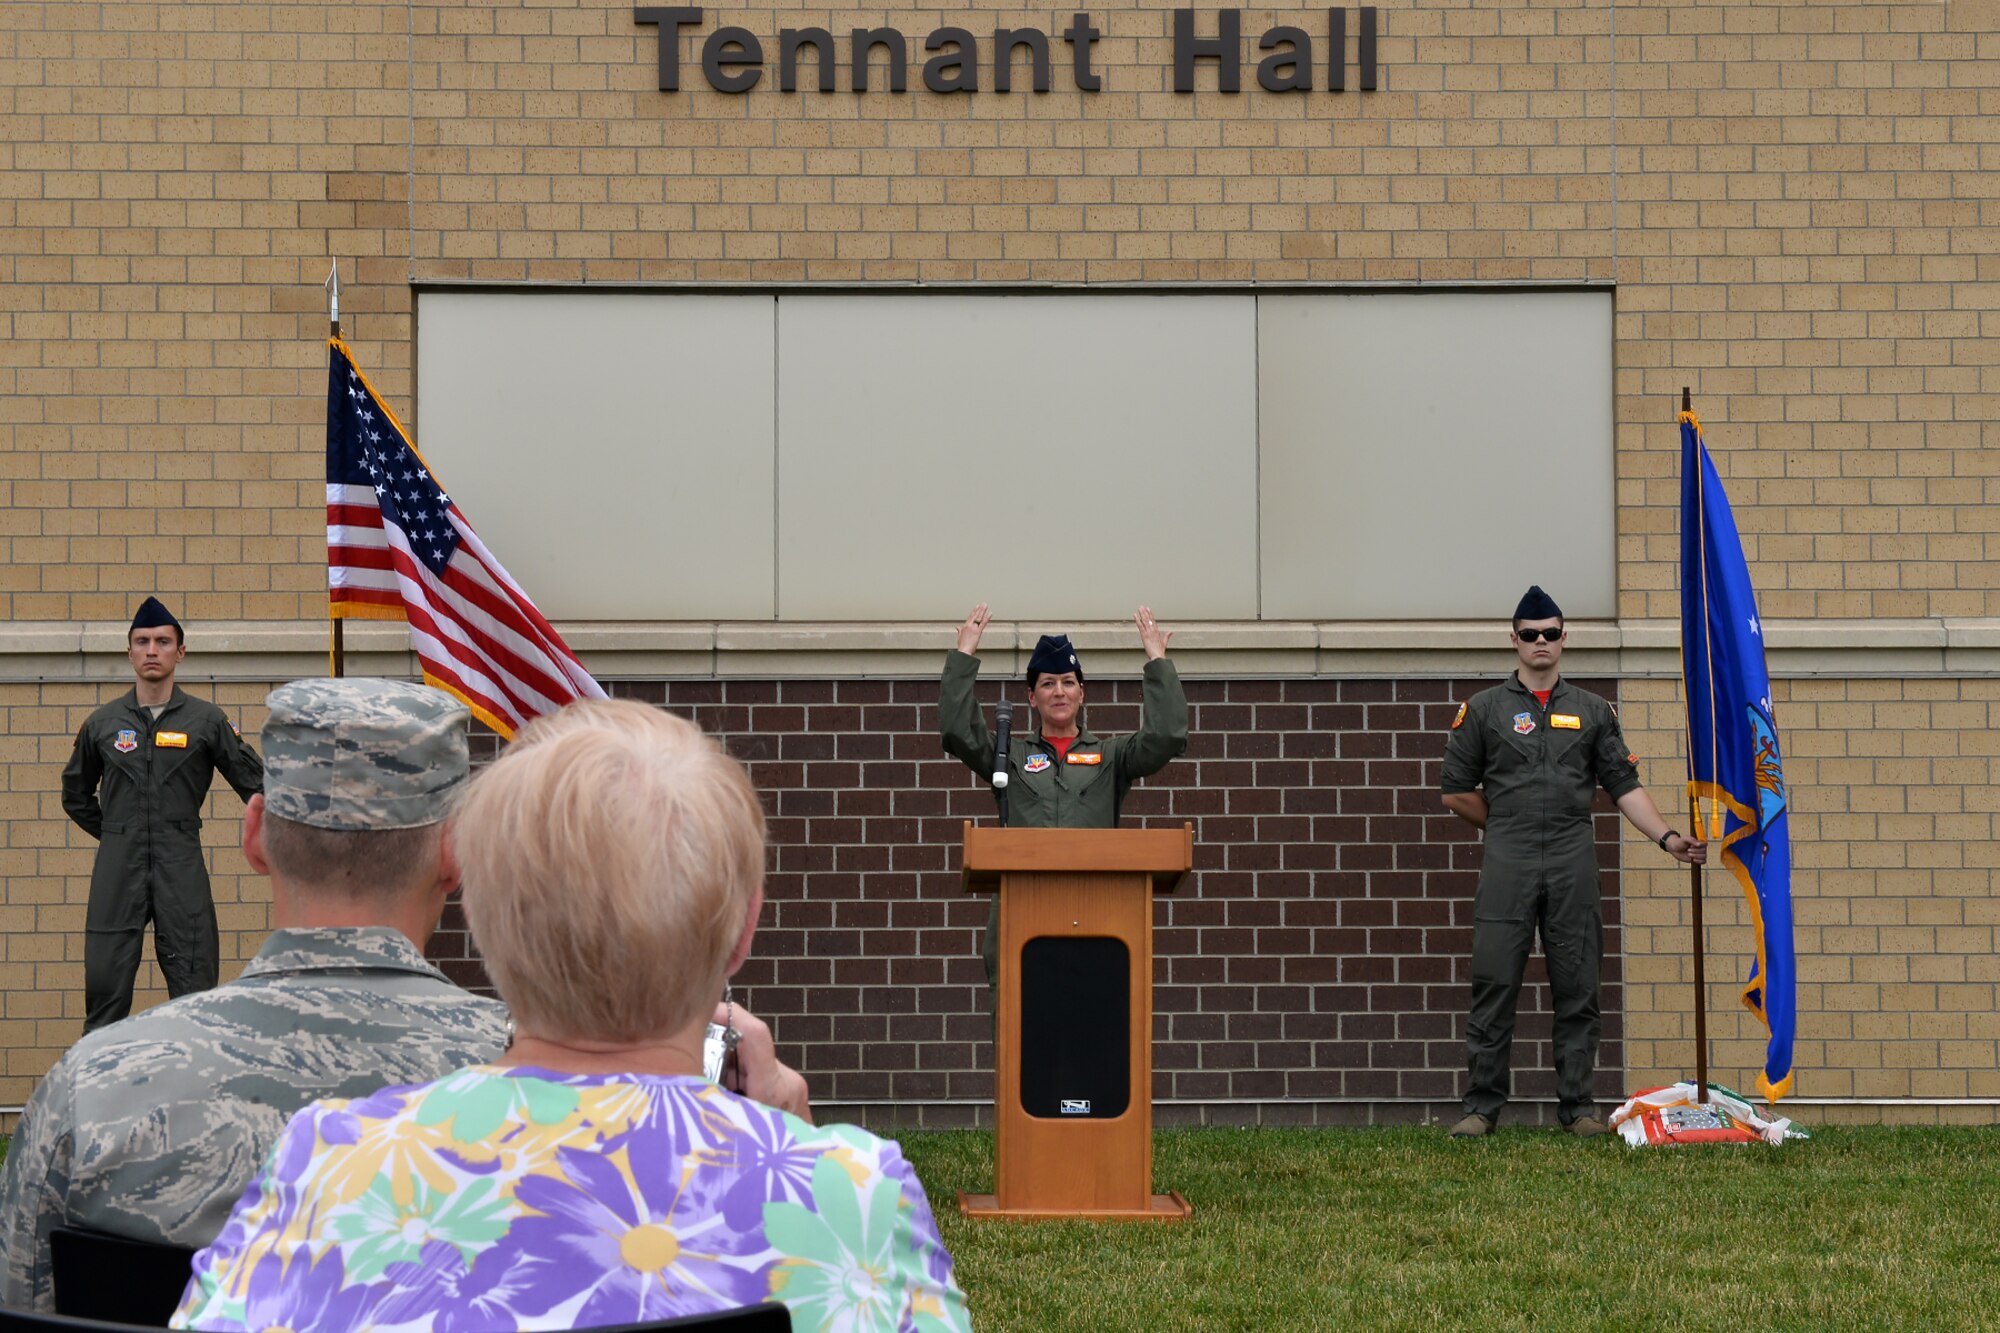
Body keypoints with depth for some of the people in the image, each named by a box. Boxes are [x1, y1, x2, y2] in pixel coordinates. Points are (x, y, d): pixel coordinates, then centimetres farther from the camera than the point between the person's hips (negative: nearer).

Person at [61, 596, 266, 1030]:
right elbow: (76, 795, 23)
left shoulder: (206, 720, 4)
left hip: (182, 873, -1)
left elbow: (255, 784, 10)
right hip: (117, 874, 1)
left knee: (194, 991, -2)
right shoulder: (102, 724, 9)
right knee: (105, 991, 0)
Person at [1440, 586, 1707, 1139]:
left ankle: (1578, 1105, 8)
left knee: (1577, 989, 2)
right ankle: (1481, 1107, 1)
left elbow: (1625, 786, 9)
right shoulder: (1484, 709, 9)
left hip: (1574, 863, 1)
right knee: (1494, 985, -5)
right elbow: (1456, 791, 11)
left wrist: (1668, 838, -1)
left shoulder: (1593, 711, 13)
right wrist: (1509, 827, 11)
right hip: (1506, 864, -1)